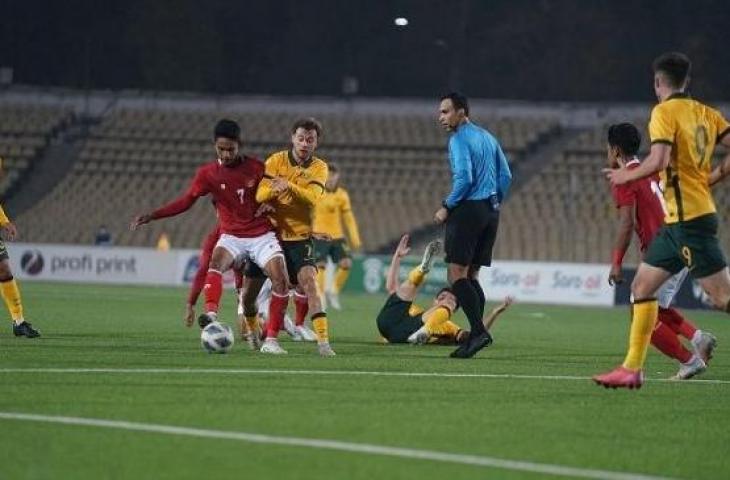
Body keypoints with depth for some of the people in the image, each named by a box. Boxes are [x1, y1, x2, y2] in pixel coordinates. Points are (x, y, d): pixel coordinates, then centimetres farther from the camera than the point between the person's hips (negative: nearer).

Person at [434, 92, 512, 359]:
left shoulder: (459, 140, -9)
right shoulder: (487, 138, 17)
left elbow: (464, 177, -20)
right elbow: (505, 176, 16)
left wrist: (447, 207, -11)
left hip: (468, 209, -9)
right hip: (490, 212, 9)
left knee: (457, 274, -9)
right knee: (471, 275, 11)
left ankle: (478, 330, -20)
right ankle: (476, 336, 5)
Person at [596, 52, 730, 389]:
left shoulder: (665, 112, -9)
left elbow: (659, 160, -21)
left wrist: (626, 175, -6)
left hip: (688, 218, -9)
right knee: (642, 286, 12)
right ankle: (632, 368, 12)